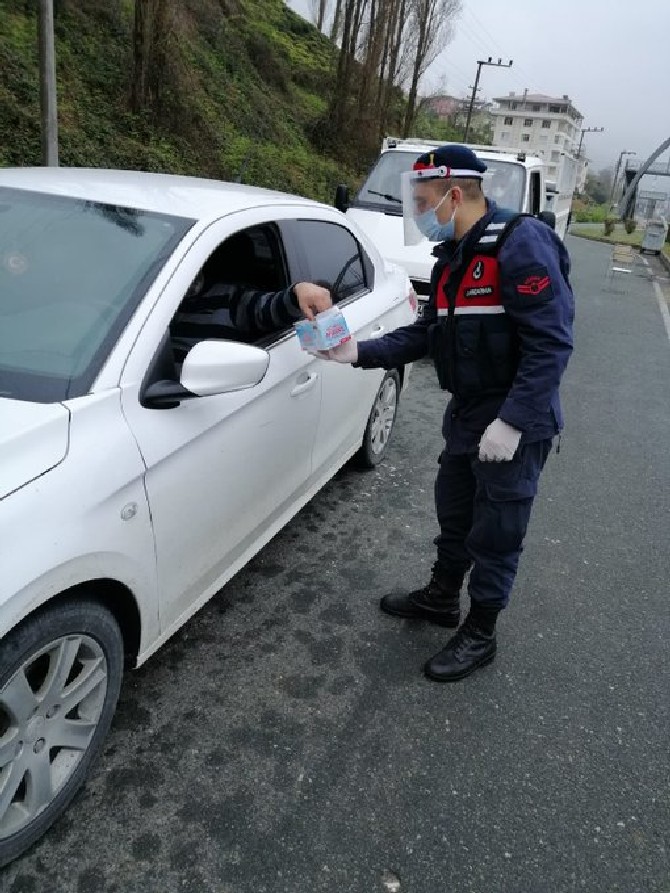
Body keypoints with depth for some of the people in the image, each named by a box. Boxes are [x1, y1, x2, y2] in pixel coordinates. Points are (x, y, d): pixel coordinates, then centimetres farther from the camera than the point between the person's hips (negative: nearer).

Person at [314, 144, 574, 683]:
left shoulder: (521, 243, -19)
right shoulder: (454, 258, 9)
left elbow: (551, 341, -24)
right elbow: (428, 332, 10)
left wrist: (512, 421, -27)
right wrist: (360, 353, -2)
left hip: (515, 425, -8)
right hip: (467, 415, 9)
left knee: (495, 533, 5)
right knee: (454, 514, 22)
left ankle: (479, 636, 24)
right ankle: (441, 598, 43)